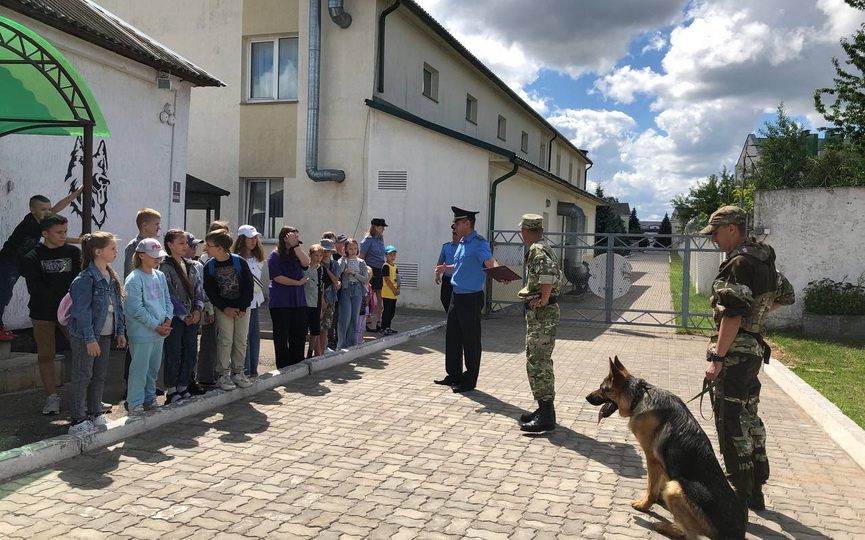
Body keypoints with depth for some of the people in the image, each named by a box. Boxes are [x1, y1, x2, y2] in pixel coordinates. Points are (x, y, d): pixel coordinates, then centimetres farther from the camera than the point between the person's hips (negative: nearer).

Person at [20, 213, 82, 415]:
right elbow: (36, 289, -10)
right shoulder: (32, 258, -3)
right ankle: (52, 397, 18)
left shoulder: (74, 252, 2)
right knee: (46, 356, 6)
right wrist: (62, 304, -17)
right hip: (43, 314, 0)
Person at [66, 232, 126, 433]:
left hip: (105, 335, 8)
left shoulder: (112, 277, 7)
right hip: (85, 336, -8)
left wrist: (120, 331, 10)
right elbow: (82, 311, -19)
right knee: (82, 377, 2)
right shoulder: (85, 279, -17)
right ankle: (78, 420, 11)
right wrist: (90, 339, -20)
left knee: (100, 376, 16)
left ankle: (95, 413, 28)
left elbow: (118, 306, 12)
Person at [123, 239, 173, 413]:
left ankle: (150, 398, 30)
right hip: (141, 333, -7)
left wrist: (168, 320, -2)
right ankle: (135, 405, 9)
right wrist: (156, 326, -15)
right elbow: (136, 309, -17)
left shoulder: (160, 276, 10)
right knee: (139, 369, -1)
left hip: (160, 332, 7)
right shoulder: (134, 279, -13)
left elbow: (167, 300, 14)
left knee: (154, 368, 17)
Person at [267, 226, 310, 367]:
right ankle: (284, 367, 12)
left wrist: (296, 245, -12)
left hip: (298, 301, 5)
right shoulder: (275, 256, -4)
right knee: (282, 335, 3)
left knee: (299, 333, 9)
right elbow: (277, 277, -13)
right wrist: (298, 283, -9)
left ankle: (297, 365, 21)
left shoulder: (296, 254, 10)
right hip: (280, 302, -5)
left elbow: (306, 263, -9)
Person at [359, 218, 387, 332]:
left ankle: (379, 323, 16)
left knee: (380, 298, 8)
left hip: (380, 271, 7)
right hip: (371, 271, -7)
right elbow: (360, 257, -10)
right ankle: (368, 324, 8)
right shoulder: (368, 240, -9)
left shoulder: (380, 239, 13)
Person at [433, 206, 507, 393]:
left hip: (471, 298, -9)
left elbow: (490, 261, -34)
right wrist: (446, 268, 27)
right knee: (452, 337, 16)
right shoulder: (462, 243, 13)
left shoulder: (479, 243, -16)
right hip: (457, 296, 9)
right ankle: (454, 375, 30)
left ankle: (469, 381, 12)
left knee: (471, 341, 1)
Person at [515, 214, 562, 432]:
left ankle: (546, 416, -4)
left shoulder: (537, 250, -16)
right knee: (536, 361, 16)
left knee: (539, 363, -8)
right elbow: (556, 274, 26)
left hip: (542, 313, -11)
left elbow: (549, 272, -34)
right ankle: (544, 409, 24)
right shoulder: (542, 248, 16)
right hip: (538, 313, 11)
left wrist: (543, 300, -24)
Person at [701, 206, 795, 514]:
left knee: (732, 425, -3)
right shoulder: (763, 259, 12)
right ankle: (755, 491, 28)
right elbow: (786, 296, 26)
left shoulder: (739, 263, -18)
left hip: (735, 353, -10)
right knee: (749, 418, 17)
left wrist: (717, 358, -22)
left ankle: (741, 497, 5)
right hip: (754, 350, 10)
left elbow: (733, 315, -23)